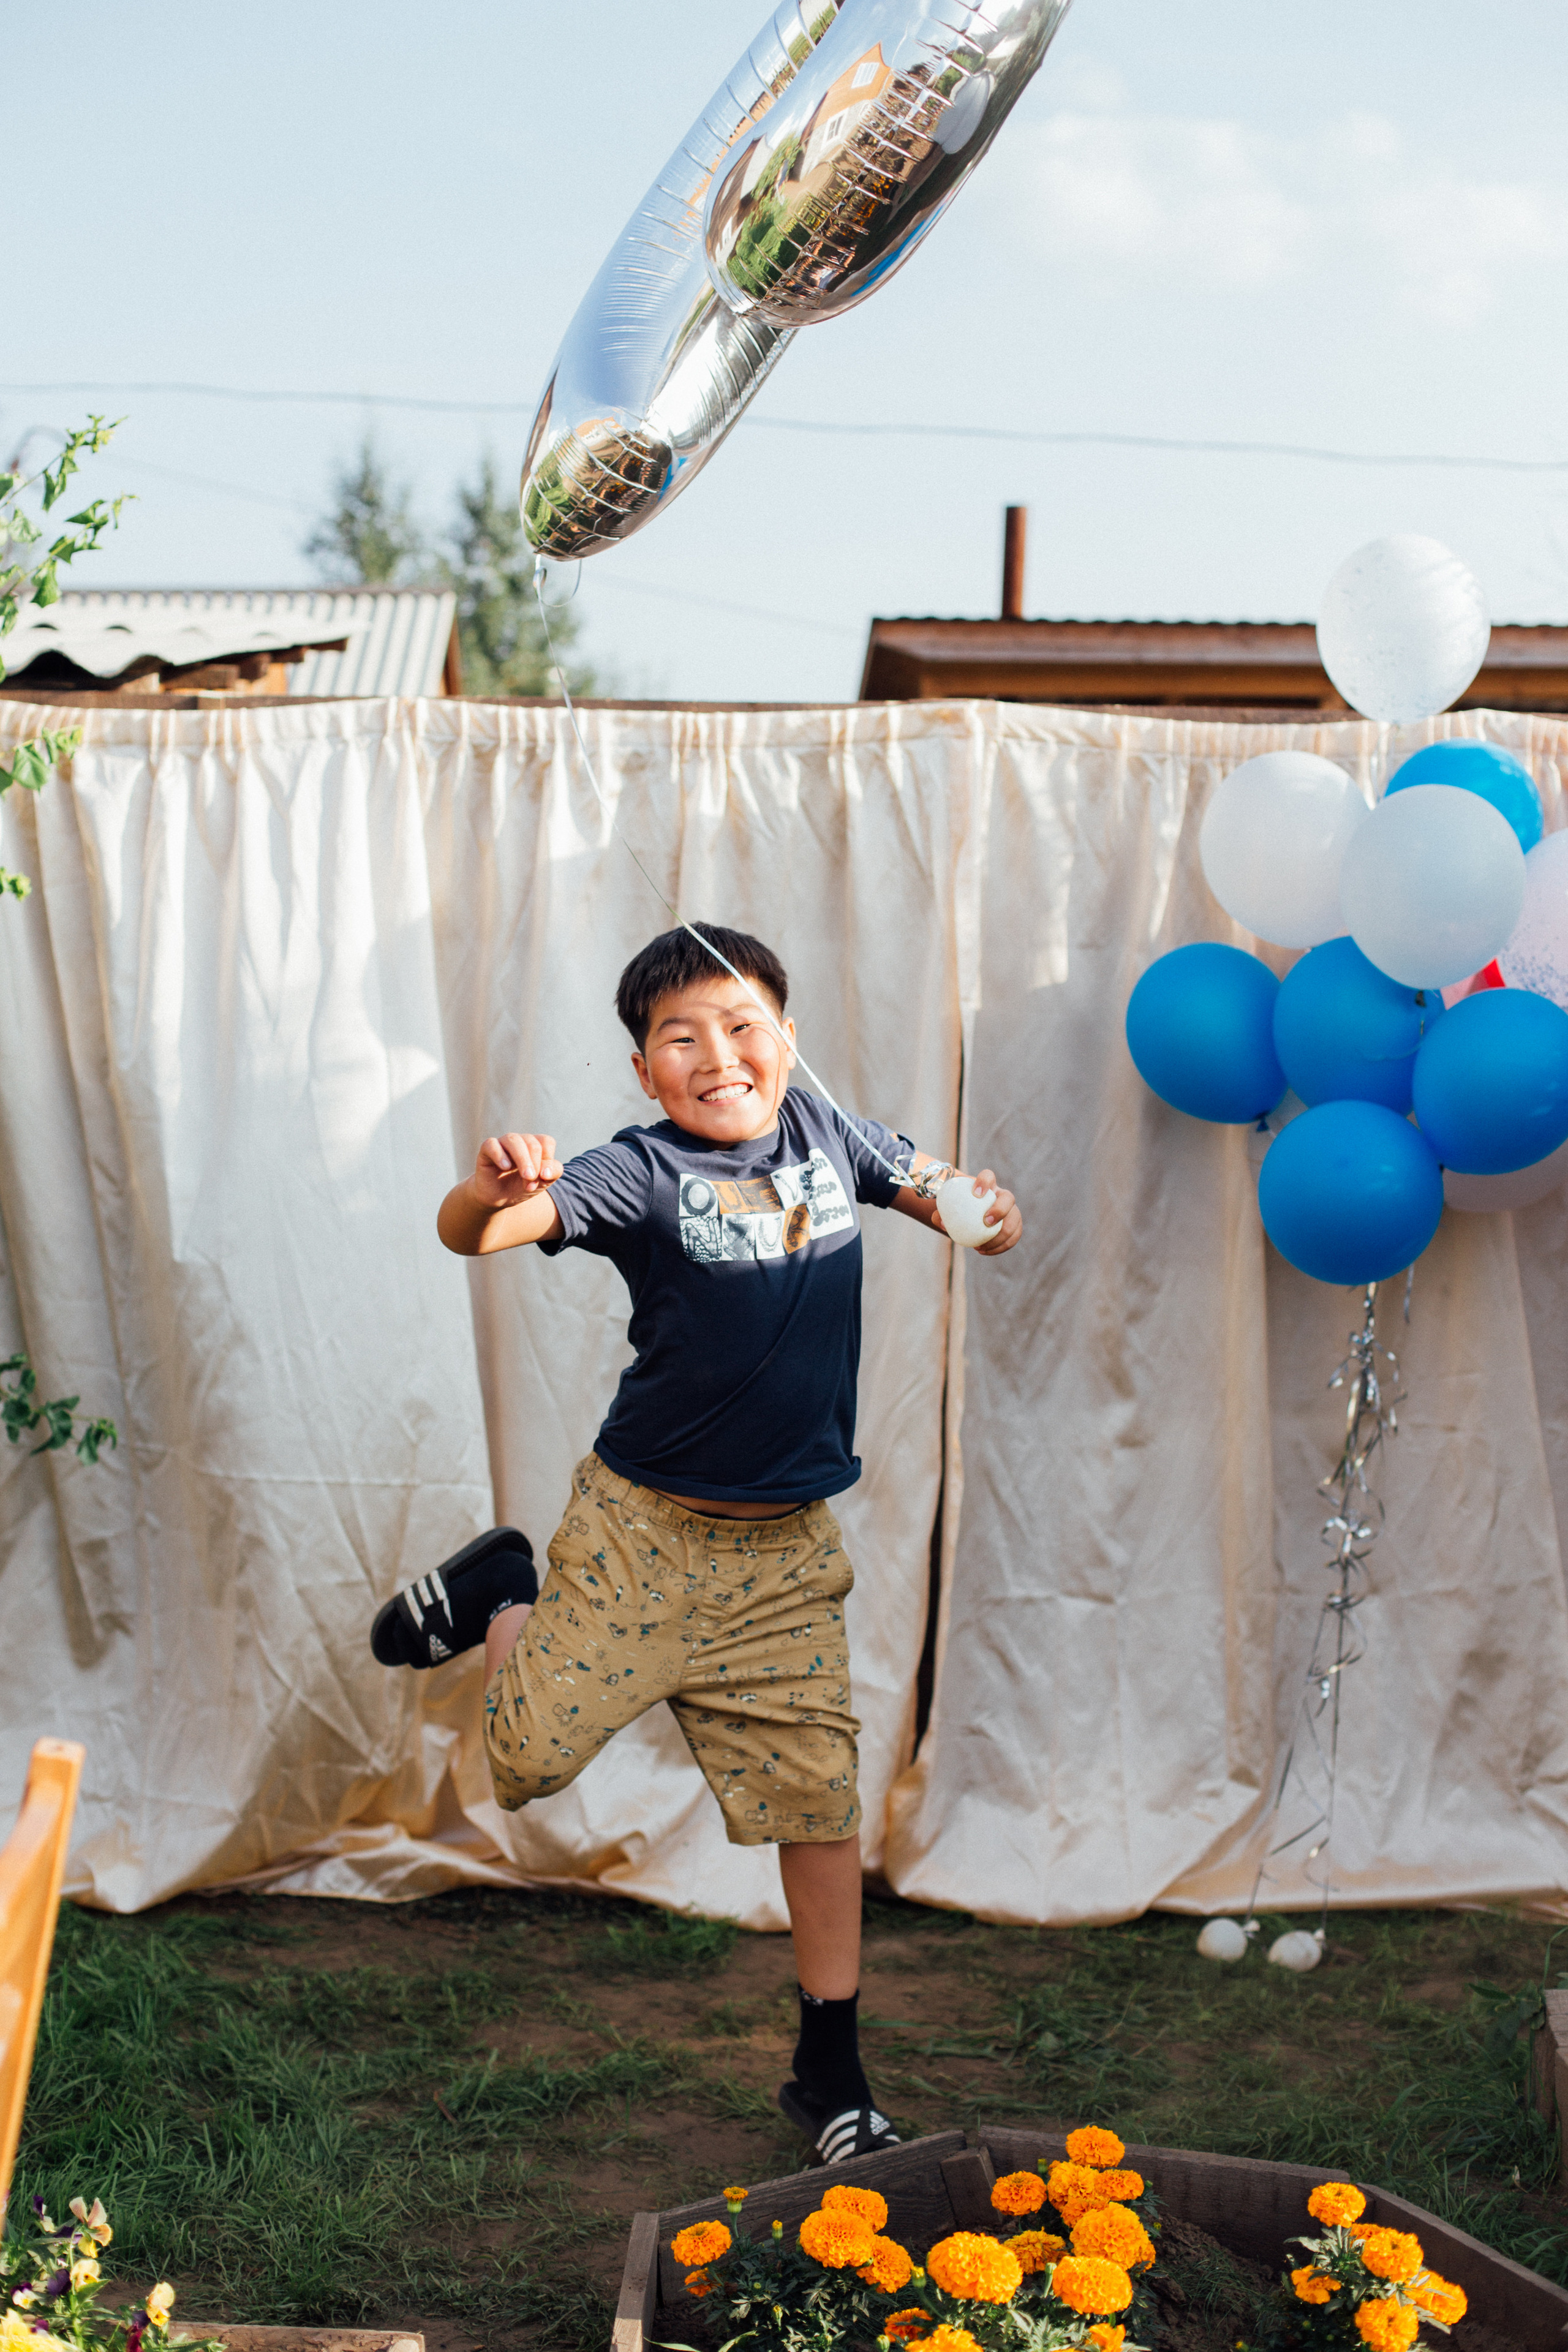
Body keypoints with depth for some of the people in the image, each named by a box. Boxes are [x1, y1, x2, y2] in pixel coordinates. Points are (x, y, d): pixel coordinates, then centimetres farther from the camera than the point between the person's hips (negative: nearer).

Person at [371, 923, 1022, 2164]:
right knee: (533, 1755, 1)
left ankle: (831, 2071, 18)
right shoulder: (643, 1174, -17)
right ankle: (502, 1596, 33)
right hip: (645, 1527, -3)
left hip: (787, 1548, 3)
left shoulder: (825, 1133, -1)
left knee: (820, 1793, 4)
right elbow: (474, 1232, -30)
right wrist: (491, 1191, -54)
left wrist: (984, 1211, -10)